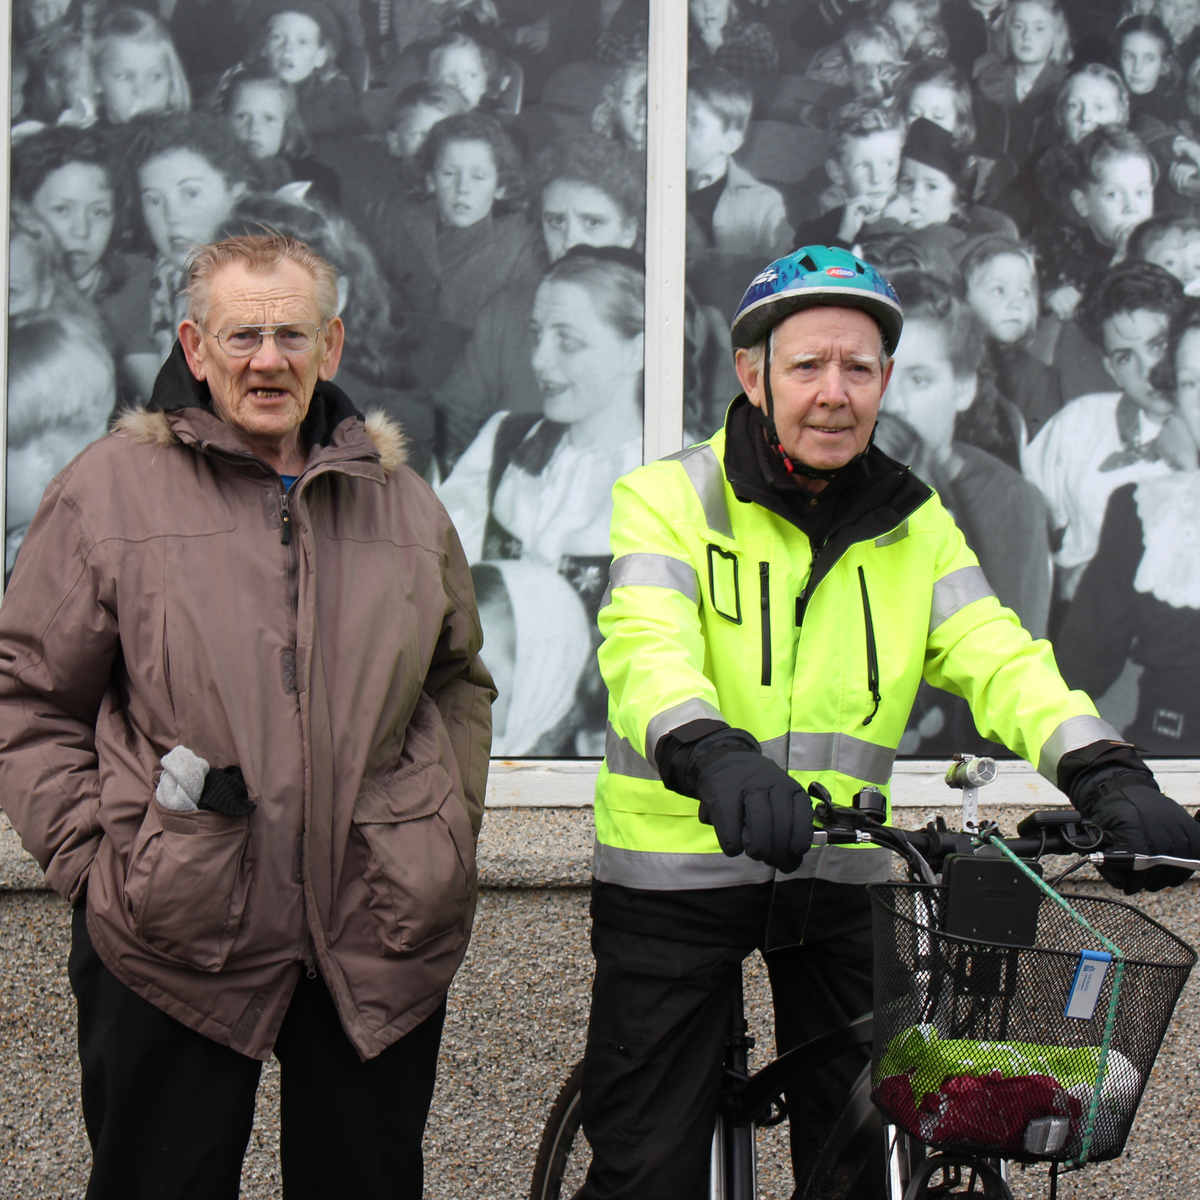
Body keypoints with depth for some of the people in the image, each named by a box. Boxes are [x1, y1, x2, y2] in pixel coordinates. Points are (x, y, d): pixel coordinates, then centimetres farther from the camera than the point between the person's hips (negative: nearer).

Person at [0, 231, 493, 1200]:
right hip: (173, 937, -3)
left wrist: (453, 835, 9)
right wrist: (89, 860, -6)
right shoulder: (108, 490, -1)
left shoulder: (403, 501, 11)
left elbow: (459, 682, 21)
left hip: (380, 940, 3)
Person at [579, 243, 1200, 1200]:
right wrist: (714, 756, -45)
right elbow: (645, 646, -23)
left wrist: (1104, 772, -24)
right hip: (678, 874, -4)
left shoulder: (916, 525, 8)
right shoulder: (671, 497, -6)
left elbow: (995, 655, -5)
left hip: (841, 877, 4)